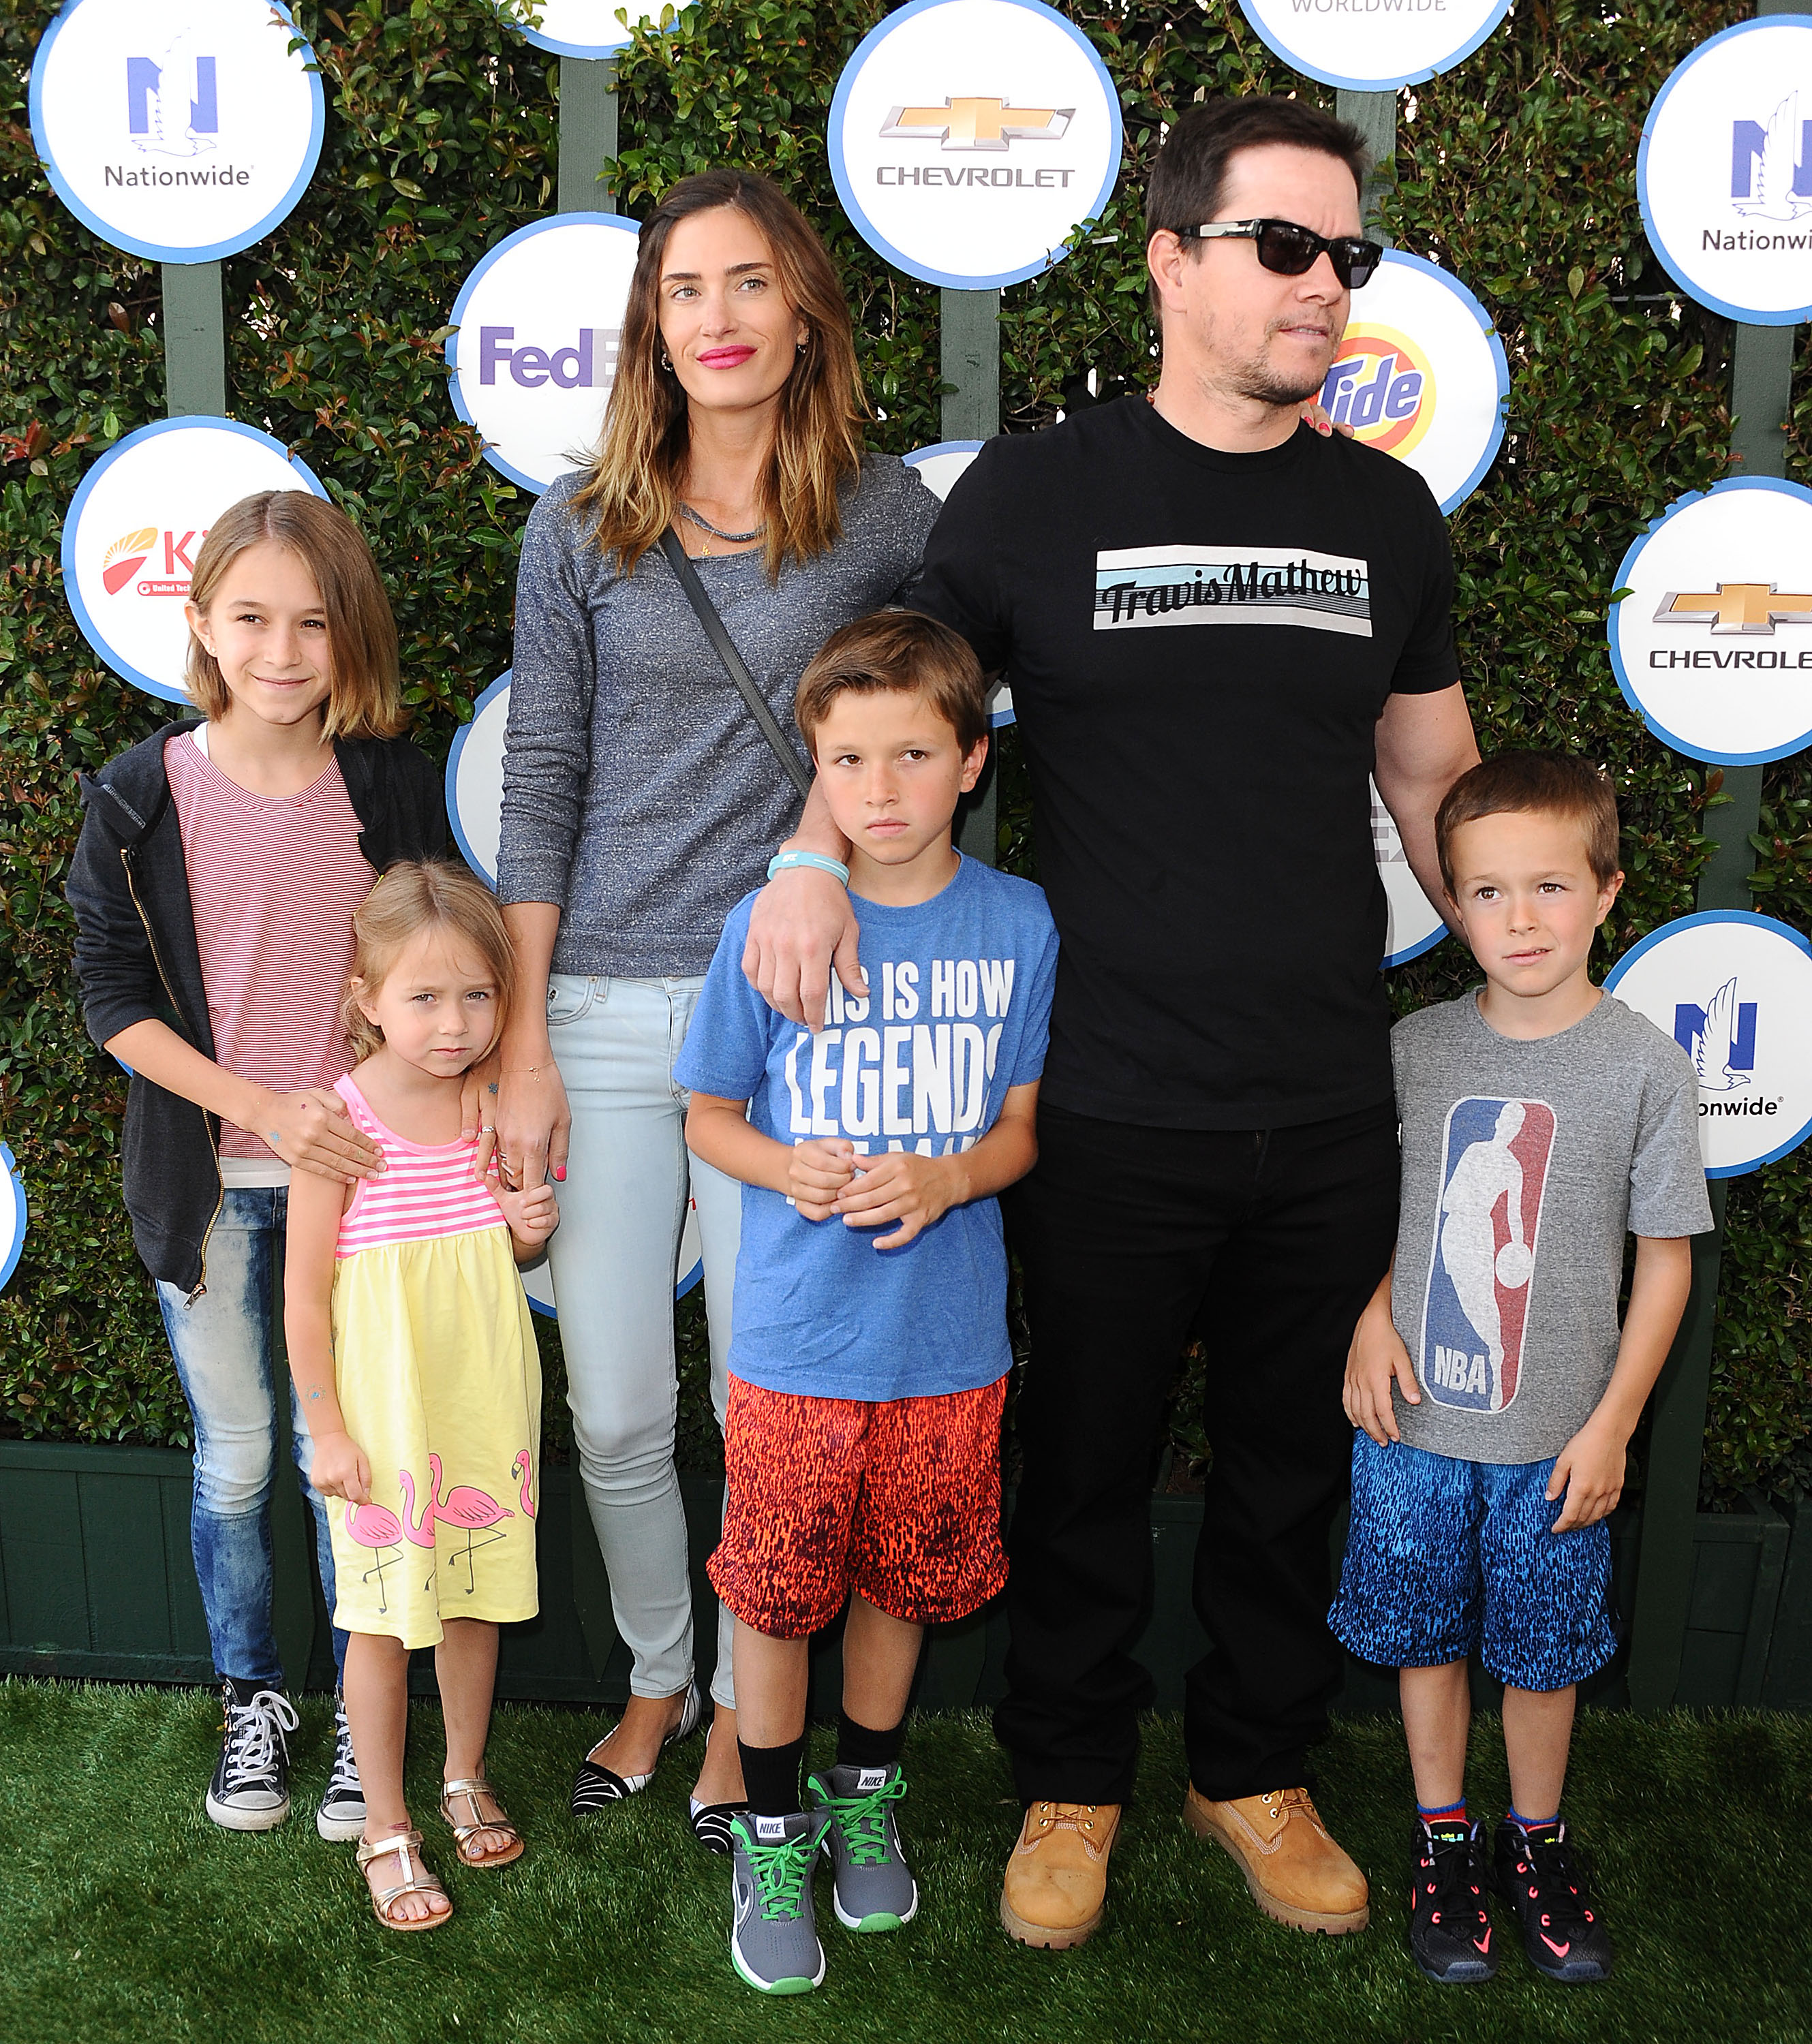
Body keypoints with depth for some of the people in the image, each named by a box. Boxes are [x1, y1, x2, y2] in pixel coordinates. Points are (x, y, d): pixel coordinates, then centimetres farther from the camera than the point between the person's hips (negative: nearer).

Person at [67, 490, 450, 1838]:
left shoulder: (390, 781, -4)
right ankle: (253, 1695, 34)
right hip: (209, 1182, 0)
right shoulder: (142, 796, -7)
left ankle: (365, 1710, 27)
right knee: (235, 1456, 13)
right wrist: (267, 1109, -17)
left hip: (357, 1169, 0)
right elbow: (116, 998, -6)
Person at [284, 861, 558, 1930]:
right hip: (384, 1409, -4)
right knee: (384, 1614, 6)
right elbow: (305, 1290, -10)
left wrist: (530, 1227, -8)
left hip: (487, 1397, 4)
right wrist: (328, 1430, -9)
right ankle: (386, 1826, 24)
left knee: (476, 1597, 16)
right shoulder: (341, 1121, -15)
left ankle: (467, 1778, 38)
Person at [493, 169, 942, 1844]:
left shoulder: (886, 512, 2)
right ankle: (655, 1677, 34)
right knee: (615, 1412, 8)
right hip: (607, 1010, 1)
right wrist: (522, 1045, 0)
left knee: (771, 1405, 6)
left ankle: (744, 1704, 30)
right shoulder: (581, 530, 4)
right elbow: (540, 791, 3)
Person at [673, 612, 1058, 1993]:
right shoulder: (768, 926, -9)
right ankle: (771, 1832, 33)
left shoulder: (1018, 924, -5)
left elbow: (1023, 1128, 3)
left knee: (908, 1579, 17)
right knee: (776, 1593, 10)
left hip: (949, 1344, 2)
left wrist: (942, 1179, -17)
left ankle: (867, 1793, 43)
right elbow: (710, 1117, 2)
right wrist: (790, 1167, -18)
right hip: (795, 1343, -1)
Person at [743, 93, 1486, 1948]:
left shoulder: (1386, 513, 7)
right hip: (1111, 1113, -3)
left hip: (1334, 1114, 3)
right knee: (1086, 1466, 12)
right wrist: (813, 850, -17)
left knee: (1296, 1466, 17)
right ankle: (1069, 1782, 35)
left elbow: (1437, 777, 14)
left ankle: (1257, 1770, 39)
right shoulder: (1037, 491, -2)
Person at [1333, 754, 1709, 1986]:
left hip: (1553, 1439, -2)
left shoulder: (1646, 1067, -10)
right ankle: (1443, 1840, 35)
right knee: (1425, 1638, 15)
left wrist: (1612, 1424, -7)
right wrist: (1371, 1318, -6)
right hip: (1413, 1422, 2)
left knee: (1543, 1654, 14)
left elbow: (1666, 1258, -5)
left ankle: (1537, 1843, 37)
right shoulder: (1415, 1049, -3)